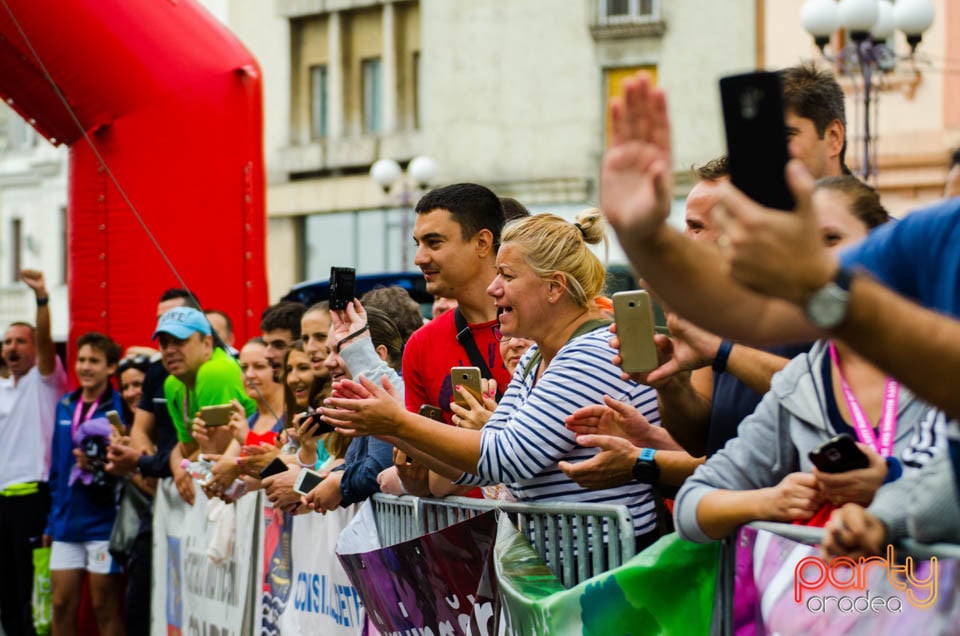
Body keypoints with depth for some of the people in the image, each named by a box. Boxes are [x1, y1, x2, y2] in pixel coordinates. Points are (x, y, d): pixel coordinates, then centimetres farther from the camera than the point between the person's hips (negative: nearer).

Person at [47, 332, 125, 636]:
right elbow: (57, 464, 16)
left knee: (105, 606, 3)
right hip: (67, 520, 6)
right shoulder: (65, 406, 11)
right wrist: (53, 517, 15)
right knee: (62, 603, 9)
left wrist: (102, 463, -25)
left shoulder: (121, 408, -8)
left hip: (104, 520, -6)